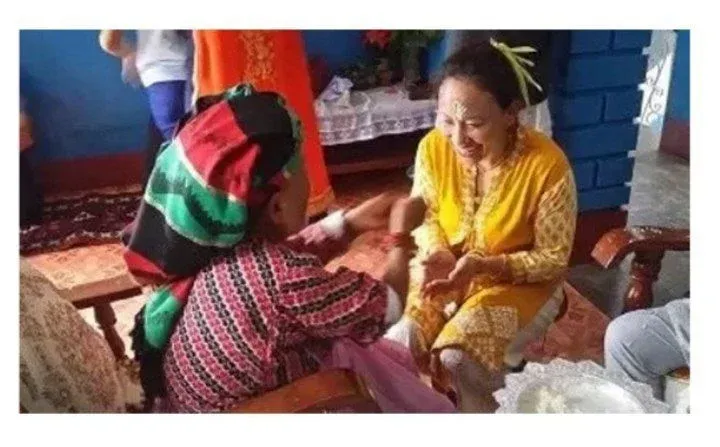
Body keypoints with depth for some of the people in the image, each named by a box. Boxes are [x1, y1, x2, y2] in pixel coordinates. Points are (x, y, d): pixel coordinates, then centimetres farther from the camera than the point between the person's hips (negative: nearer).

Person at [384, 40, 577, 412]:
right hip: (446, 272, 4)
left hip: (519, 283, -3)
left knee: (457, 360, -23)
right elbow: (425, 215, 2)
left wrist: (486, 266, -30)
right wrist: (437, 255, -19)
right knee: (396, 343, -18)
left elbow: (554, 259, -16)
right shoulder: (433, 147, -16)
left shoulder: (548, 166, -27)